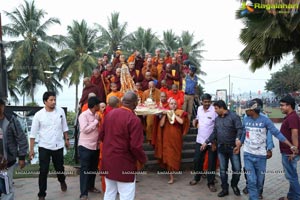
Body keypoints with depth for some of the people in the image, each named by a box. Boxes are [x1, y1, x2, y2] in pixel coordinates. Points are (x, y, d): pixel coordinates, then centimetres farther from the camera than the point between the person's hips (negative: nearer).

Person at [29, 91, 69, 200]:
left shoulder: (60, 111, -5)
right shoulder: (38, 115, -10)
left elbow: (64, 127, 8)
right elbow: (33, 133, -5)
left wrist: (66, 139, 10)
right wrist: (31, 149, -4)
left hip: (58, 146, 2)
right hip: (44, 147, -2)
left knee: (59, 167, 17)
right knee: (43, 171, 3)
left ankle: (62, 181, 48)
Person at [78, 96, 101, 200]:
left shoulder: (96, 115, 9)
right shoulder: (83, 115, -13)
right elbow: (85, 129, -23)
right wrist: (96, 121, -17)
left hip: (95, 146, 7)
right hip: (85, 146, -7)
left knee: (93, 168, 17)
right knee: (85, 169, -1)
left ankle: (90, 186, 35)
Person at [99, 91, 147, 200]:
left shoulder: (110, 113, 1)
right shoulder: (134, 120, -20)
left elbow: (101, 135, 10)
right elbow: (136, 146, -21)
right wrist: (143, 159, -3)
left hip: (108, 160, 7)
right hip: (124, 163, -7)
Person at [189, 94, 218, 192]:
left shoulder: (214, 110, -17)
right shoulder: (199, 109, 1)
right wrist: (195, 120, -4)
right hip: (200, 140, 5)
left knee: (211, 162, 6)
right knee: (197, 160, 12)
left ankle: (211, 182, 21)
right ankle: (197, 177, 34)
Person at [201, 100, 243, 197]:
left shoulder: (233, 116, -10)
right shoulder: (217, 119, 10)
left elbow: (240, 129, -18)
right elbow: (214, 133, 14)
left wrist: (238, 139, -35)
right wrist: (206, 142, 11)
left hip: (233, 147, -5)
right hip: (221, 148, 5)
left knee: (237, 169, 1)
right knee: (223, 170, 9)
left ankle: (234, 185, 28)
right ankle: (225, 189, 23)